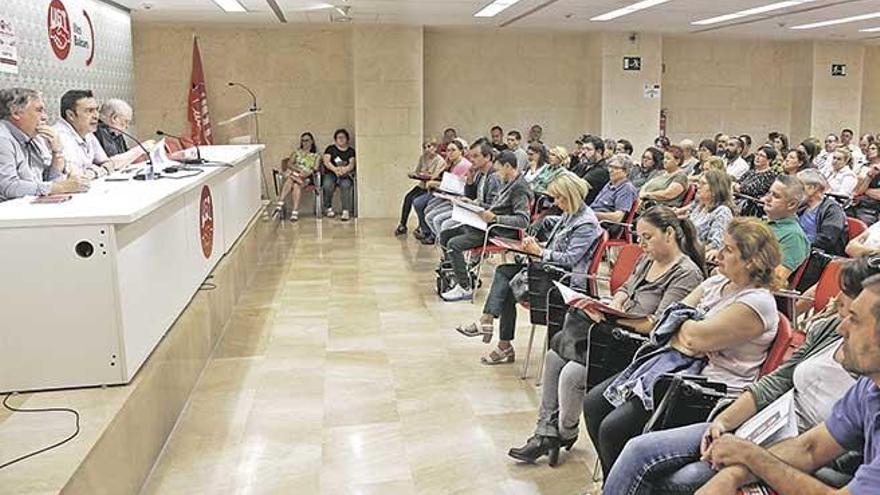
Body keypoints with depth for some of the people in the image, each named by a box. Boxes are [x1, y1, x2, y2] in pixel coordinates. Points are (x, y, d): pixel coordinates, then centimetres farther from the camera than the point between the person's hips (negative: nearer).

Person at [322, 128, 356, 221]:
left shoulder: (351, 151, 14)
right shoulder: (330, 149, 13)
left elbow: (352, 164, -1)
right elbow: (326, 161, -4)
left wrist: (344, 169, -26)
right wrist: (335, 169, -25)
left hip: (345, 175, 0)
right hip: (330, 174, 0)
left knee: (345, 184, -35)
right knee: (327, 185, -34)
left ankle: (346, 211, -36)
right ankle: (328, 208, -11)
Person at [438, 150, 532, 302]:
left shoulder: (520, 188, -16)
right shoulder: (509, 183, 15)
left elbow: (523, 221, -25)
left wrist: (495, 218, -29)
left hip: (497, 232, -11)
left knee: (454, 244, -23)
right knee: (445, 235, 8)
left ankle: (465, 289, -12)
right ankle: (459, 275, 15)